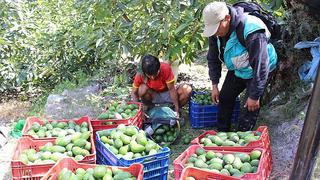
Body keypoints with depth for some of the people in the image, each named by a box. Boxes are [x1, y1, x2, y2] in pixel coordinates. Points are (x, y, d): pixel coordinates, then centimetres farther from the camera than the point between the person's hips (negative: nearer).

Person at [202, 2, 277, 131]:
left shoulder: (252, 32, -39)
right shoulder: (216, 30, -16)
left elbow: (260, 67, -33)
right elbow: (213, 58, -1)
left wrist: (254, 96, -27)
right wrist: (214, 85, -1)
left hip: (255, 73, -6)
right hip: (236, 70, 6)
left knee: (250, 109, -8)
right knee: (224, 98, 9)